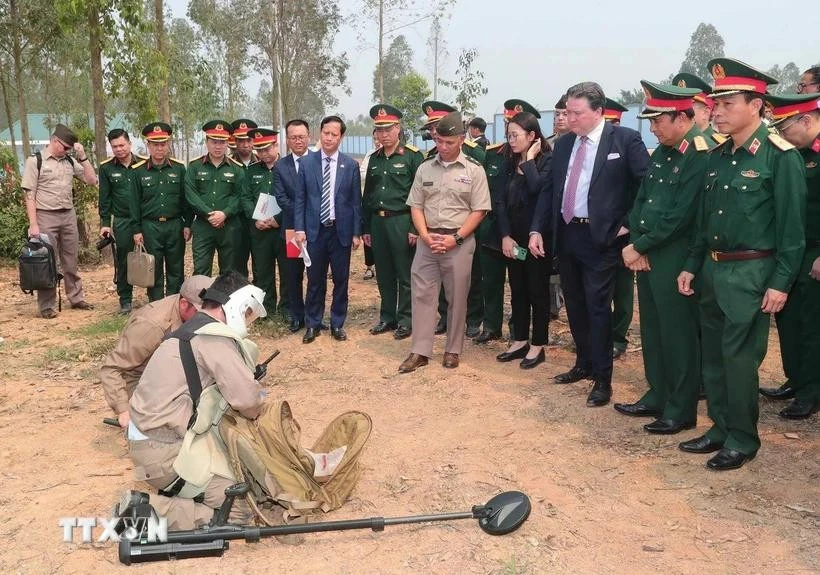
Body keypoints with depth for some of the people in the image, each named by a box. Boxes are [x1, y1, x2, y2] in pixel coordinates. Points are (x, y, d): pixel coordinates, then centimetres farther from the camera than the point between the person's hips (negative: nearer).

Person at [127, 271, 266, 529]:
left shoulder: (192, 329, 15)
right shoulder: (215, 336, -16)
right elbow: (247, 401, -22)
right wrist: (254, 412, 0)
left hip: (153, 436, 10)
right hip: (164, 450, -10)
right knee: (240, 509, -9)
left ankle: (171, 498, 8)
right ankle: (149, 513, -10)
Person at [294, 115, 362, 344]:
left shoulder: (350, 165, 1)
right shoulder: (306, 163, 2)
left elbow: (356, 201, 2)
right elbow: (299, 199, 3)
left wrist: (357, 232, -1)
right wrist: (299, 229, -4)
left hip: (341, 231, 0)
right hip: (314, 230, 0)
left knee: (341, 280, 8)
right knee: (315, 280, 7)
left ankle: (337, 323, 21)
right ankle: (312, 324, 20)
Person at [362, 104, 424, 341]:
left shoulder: (413, 156, -6)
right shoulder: (374, 159, 12)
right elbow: (367, 195, 16)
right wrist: (366, 228, 13)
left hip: (401, 221, -5)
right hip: (377, 222, 5)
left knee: (405, 275, 3)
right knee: (384, 274, 12)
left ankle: (405, 320, 12)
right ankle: (387, 318, 23)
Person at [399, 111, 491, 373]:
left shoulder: (474, 170, -2)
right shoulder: (425, 168, 8)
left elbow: (479, 210, -4)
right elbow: (416, 206, 8)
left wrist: (455, 238, -13)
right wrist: (425, 235, -7)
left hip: (459, 241, -3)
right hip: (427, 240, 3)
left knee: (457, 297, 6)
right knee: (421, 293, 2)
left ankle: (453, 350, 18)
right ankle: (420, 351, 9)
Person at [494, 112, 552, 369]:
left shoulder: (547, 160, -7)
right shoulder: (511, 162, 10)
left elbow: (537, 188, -27)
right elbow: (501, 201, 5)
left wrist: (530, 160, -14)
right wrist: (505, 236, -5)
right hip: (513, 237, 6)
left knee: (537, 291, 2)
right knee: (517, 290, 12)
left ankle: (538, 345, 13)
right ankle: (520, 341, 23)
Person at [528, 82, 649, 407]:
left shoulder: (625, 140, -7)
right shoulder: (563, 144, 10)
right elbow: (549, 190, 12)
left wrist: (629, 223, -11)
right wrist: (536, 229, 3)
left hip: (601, 238, -6)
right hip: (565, 235, 6)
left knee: (597, 307, -4)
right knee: (575, 304, 14)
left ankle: (602, 380, 7)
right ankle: (584, 364, 31)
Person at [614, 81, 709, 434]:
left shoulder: (701, 156, -16)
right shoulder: (662, 152, 11)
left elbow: (679, 217, -20)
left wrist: (639, 246, -12)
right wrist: (635, 246, 0)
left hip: (673, 261, -8)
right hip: (645, 255, 8)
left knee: (678, 335, 1)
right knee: (652, 331, 16)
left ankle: (681, 411, 13)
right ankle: (657, 397, 30)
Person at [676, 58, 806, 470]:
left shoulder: (781, 156, -11)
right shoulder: (717, 157, 10)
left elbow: (792, 227, -13)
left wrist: (781, 282, -15)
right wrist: (692, 266, 13)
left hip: (751, 274, -7)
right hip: (713, 270, 7)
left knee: (739, 358, -1)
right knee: (712, 355, 13)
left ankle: (743, 439, 15)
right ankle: (721, 428, 27)